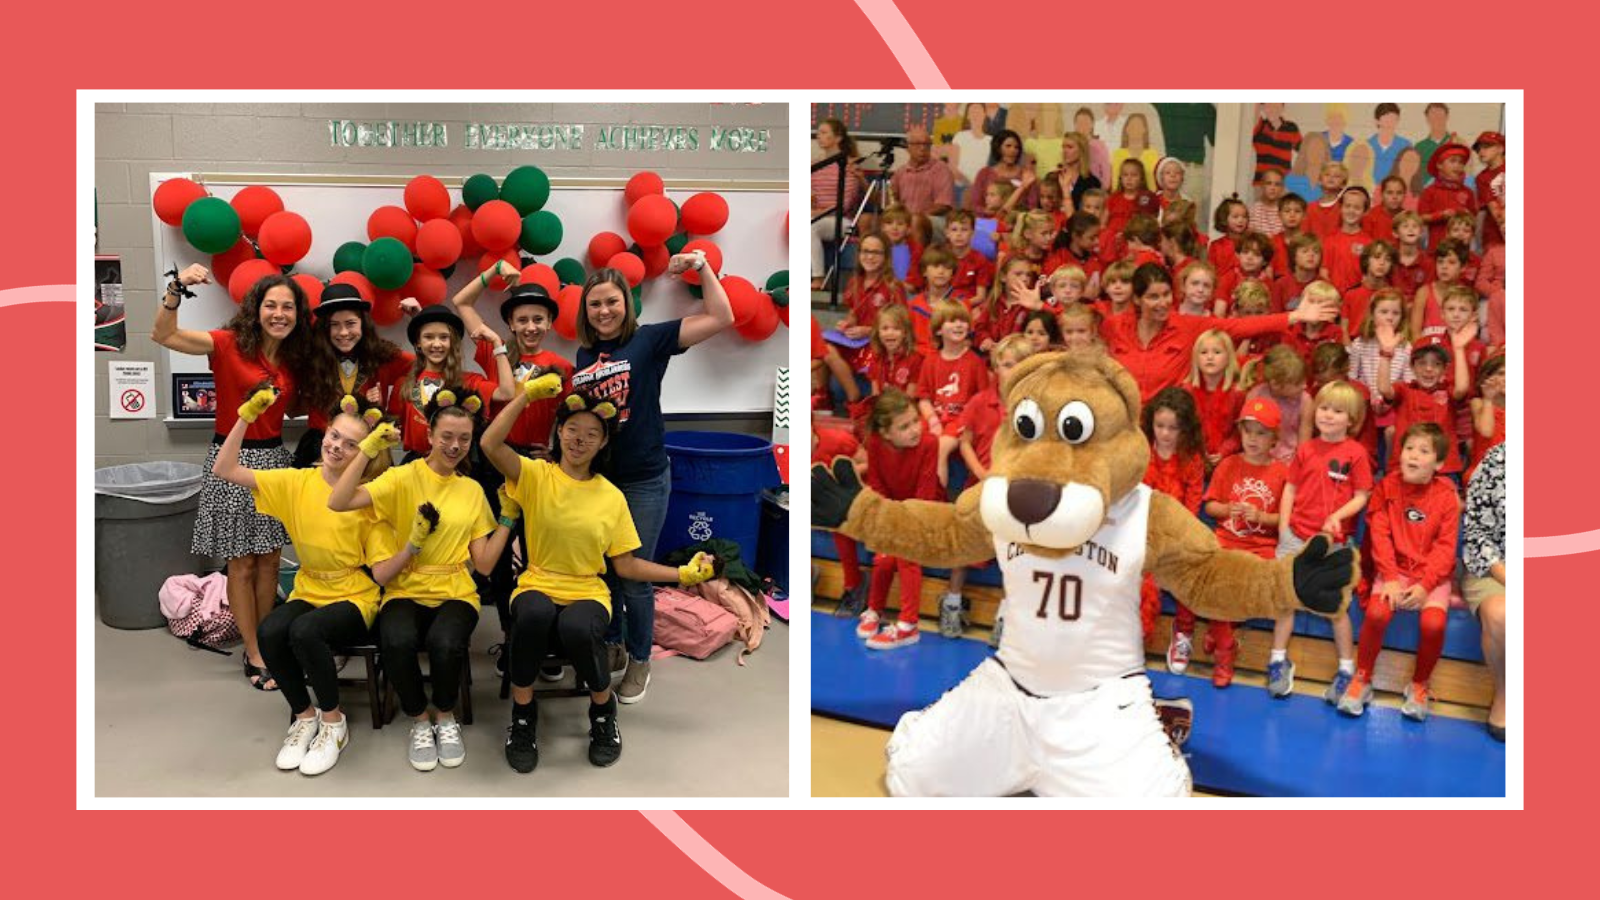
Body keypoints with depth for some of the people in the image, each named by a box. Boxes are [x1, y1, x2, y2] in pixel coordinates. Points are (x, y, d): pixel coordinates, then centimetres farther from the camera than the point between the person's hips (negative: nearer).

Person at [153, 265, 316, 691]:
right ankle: (254, 656, 12)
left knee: (269, 558, 11)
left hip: (275, 457, 5)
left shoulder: (294, 357, 5)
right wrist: (177, 288, -35)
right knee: (241, 562, 3)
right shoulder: (230, 344, -11)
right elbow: (163, 335, -21)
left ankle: (266, 644, 23)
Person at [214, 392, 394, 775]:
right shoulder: (297, 482, 1)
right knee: (270, 631, -29)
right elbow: (225, 470, -3)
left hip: (355, 600, -3)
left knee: (305, 630, -33)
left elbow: (381, 572, -10)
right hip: (307, 593, 4)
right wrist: (246, 417, -12)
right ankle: (304, 715, -1)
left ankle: (332, 721, -7)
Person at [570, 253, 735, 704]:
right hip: (595, 476, 5)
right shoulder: (582, 354, 4)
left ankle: (639, 661, 25)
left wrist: (701, 266, -23)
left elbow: (721, 317, -17)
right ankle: (612, 646, 38)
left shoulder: (649, 340, -10)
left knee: (634, 577, 6)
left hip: (643, 481, -5)